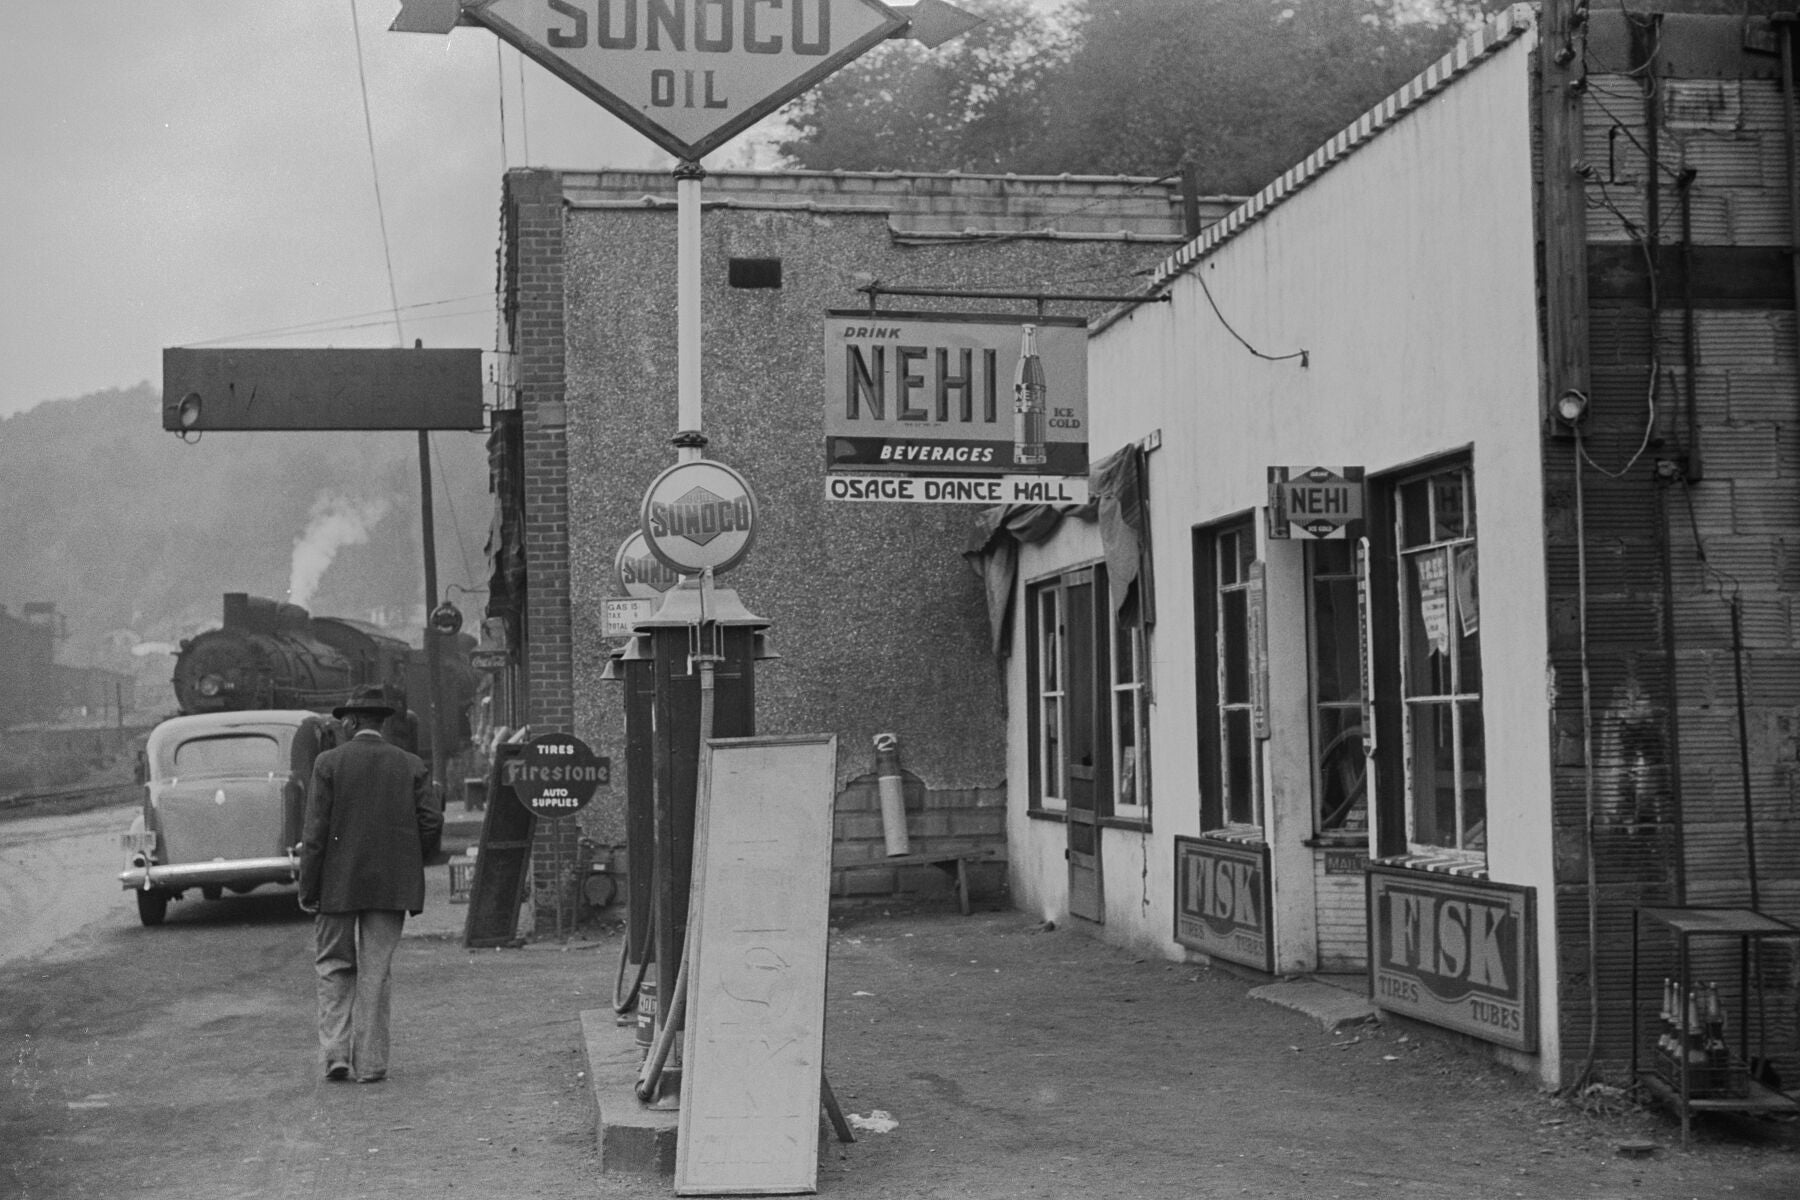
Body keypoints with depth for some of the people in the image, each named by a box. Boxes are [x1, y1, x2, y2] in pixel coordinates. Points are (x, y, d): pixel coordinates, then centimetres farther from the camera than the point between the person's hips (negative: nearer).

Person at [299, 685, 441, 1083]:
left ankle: (336, 1054, 3)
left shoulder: (329, 763, -5)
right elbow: (431, 823, -3)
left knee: (334, 968, 12)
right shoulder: (411, 766, 2)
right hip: (391, 886, 2)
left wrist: (308, 888, -3)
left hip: (338, 883, -1)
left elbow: (316, 831, -8)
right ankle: (370, 1062, 7)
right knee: (376, 973, 7)